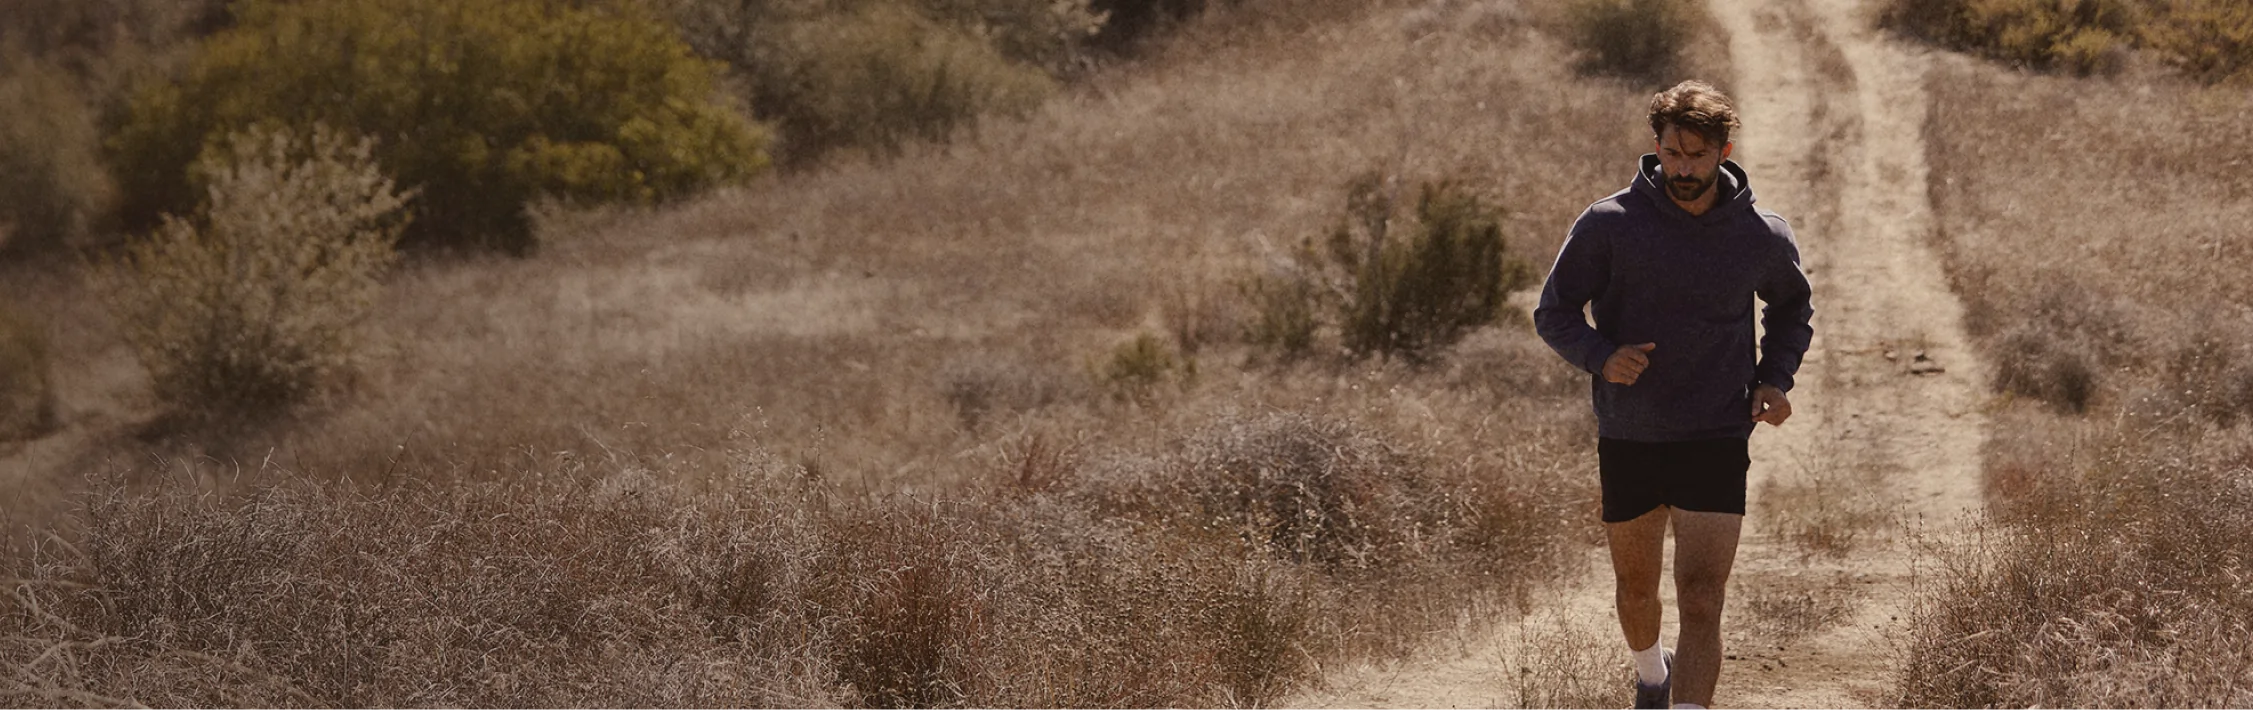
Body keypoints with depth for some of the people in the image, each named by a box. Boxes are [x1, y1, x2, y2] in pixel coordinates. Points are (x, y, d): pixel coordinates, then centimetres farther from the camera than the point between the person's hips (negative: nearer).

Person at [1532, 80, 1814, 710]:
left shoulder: (1762, 237, -3)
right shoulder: (1608, 224, -8)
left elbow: (1792, 307, 18)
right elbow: (1554, 311, 0)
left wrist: (1776, 379, 1)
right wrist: (1600, 355, -20)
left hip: (1717, 440, -1)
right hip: (1627, 439, 1)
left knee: (1701, 605, -13)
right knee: (1634, 589, 19)